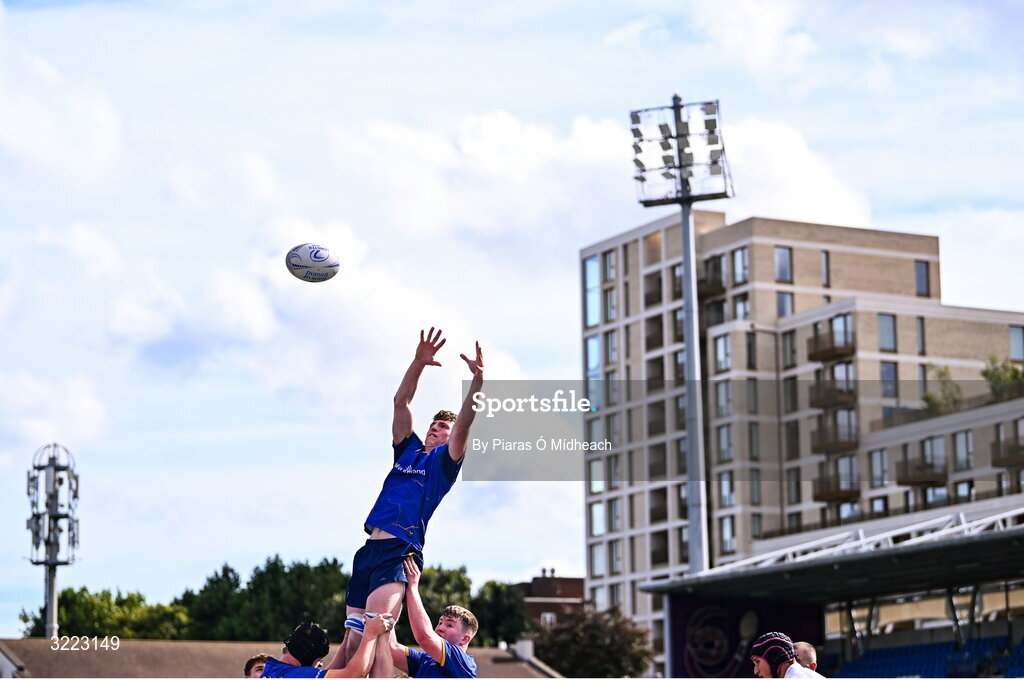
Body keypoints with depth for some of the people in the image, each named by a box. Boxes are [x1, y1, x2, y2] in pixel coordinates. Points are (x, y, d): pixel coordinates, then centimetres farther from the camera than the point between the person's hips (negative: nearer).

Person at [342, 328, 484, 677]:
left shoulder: (444, 461, 9)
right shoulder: (408, 450, 24)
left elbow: (464, 425, -7)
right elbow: (400, 402, 17)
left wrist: (477, 381, -19)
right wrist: (419, 363, 4)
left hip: (400, 553, -7)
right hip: (369, 549, 7)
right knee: (354, 638, 0)